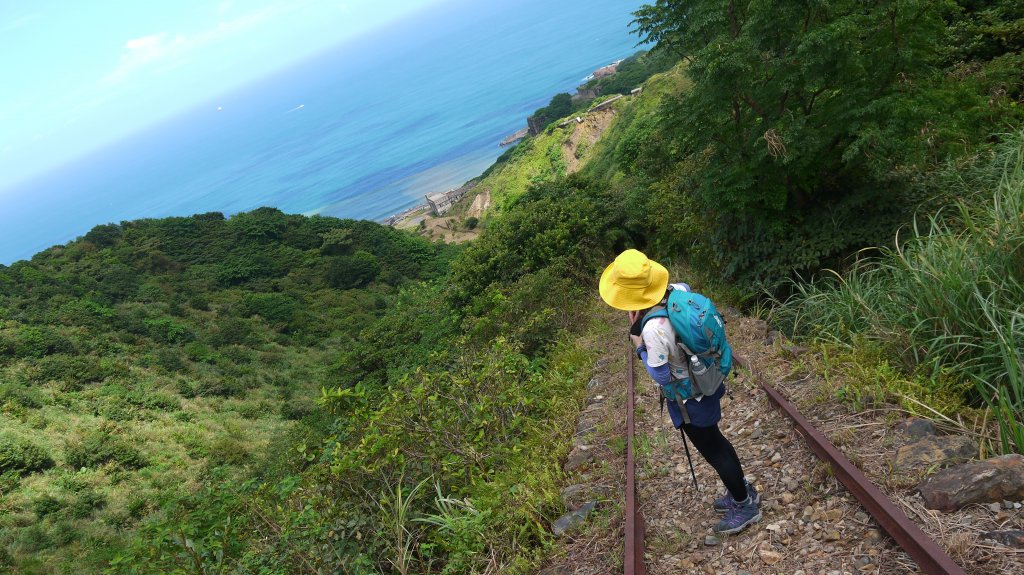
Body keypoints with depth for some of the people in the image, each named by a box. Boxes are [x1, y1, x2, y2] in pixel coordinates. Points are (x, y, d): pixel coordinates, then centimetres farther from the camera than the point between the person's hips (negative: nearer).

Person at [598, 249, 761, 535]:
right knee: (716, 441, 28)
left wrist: (637, 340, -20)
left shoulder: (653, 328, -36)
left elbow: (661, 377, -23)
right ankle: (742, 490, 48)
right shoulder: (679, 291, -15)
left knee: (712, 450, 15)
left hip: (690, 399, -8)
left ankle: (744, 506, 35)